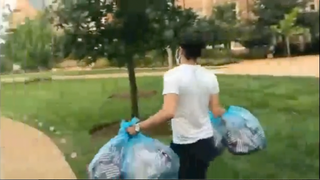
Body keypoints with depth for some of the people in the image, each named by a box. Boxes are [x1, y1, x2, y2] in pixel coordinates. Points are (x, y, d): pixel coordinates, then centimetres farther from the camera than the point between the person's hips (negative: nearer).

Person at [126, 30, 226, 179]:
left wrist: (138, 127, -23)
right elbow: (216, 111, 2)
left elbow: (168, 112, -29)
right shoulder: (210, 76, -2)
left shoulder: (173, 75, -18)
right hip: (205, 139, 5)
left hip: (183, 143, -5)